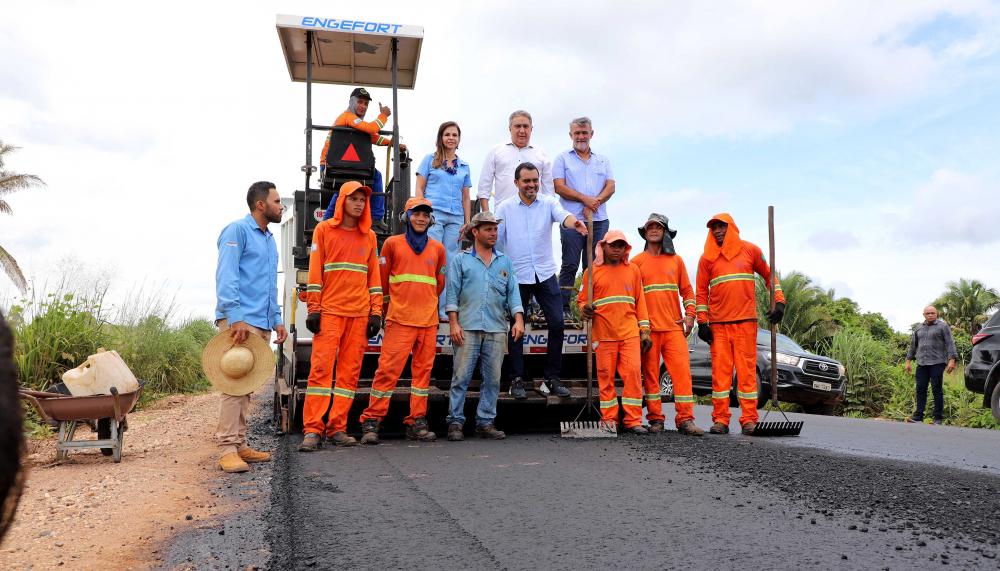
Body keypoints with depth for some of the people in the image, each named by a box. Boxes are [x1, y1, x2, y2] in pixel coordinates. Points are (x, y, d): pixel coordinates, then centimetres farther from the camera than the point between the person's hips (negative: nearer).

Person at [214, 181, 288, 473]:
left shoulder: (269, 239, 22)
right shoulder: (238, 230, -5)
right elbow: (226, 277, -14)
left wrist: (276, 319, 18)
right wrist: (235, 317, -22)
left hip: (261, 324, 9)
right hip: (238, 321, -9)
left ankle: (239, 444, 16)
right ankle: (227, 449, -10)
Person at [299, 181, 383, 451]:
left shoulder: (369, 236, 15)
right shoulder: (324, 229, 7)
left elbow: (374, 275, 14)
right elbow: (315, 272, 2)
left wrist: (376, 312, 6)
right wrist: (313, 309, -5)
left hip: (360, 313, 3)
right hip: (330, 310, -3)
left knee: (350, 370, 2)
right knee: (321, 367, -9)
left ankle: (337, 428, 8)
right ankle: (312, 429, -6)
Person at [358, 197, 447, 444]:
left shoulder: (437, 248, 14)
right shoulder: (393, 243, 6)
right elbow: (382, 279, 10)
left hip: (428, 320, 4)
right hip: (399, 320, -4)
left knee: (423, 370, 5)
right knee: (388, 369, -8)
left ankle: (417, 423, 12)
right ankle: (371, 422, -1)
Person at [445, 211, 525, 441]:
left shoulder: (505, 262, 17)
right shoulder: (461, 260, 8)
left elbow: (513, 293, 12)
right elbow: (452, 294, 3)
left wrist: (518, 319, -1)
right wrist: (454, 323, -6)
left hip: (496, 329, 3)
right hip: (468, 328, -3)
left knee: (493, 379, 4)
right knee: (461, 377, -3)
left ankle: (486, 422, 12)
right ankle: (455, 422, 3)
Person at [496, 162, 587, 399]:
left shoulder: (548, 203, 4)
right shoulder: (505, 208, 3)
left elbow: (563, 216, -17)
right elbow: (496, 240, 3)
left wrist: (574, 223, -40)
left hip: (545, 274, 1)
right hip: (516, 276, -1)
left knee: (557, 324, -2)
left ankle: (553, 378, 12)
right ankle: (517, 380, 15)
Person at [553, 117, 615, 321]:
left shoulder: (603, 160, 19)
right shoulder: (562, 159, 10)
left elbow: (610, 187, 8)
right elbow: (559, 187, -2)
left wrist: (595, 202, -10)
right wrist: (584, 199, -12)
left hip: (599, 220, 3)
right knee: (570, 265, -5)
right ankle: (564, 308, -3)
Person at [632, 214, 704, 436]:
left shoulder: (676, 260, 14)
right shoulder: (637, 262, 7)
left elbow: (687, 290, 17)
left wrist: (689, 314, 3)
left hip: (674, 327, 1)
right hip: (648, 328, -1)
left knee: (682, 370, -7)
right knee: (650, 374, 1)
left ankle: (685, 419, -5)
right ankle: (655, 419, 10)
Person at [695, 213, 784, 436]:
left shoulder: (750, 250, 7)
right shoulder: (707, 258, 8)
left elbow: (770, 275, 16)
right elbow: (701, 292, 8)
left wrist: (779, 302, 4)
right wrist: (702, 322, 1)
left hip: (746, 321, -1)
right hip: (718, 325, 1)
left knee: (747, 370, -1)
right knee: (720, 371, -1)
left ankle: (749, 420, 3)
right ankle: (720, 420, 4)